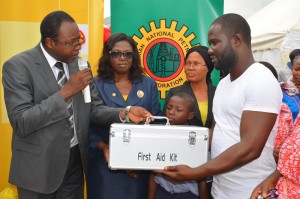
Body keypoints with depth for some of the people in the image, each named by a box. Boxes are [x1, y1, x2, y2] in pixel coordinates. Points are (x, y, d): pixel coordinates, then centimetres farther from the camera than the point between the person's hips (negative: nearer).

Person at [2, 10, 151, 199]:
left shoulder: (79, 63, 3)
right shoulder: (17, 66, -15)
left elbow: (94, 108, 3)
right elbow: (21, 122, -23)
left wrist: (124, 113, -16)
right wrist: (66, 91, -26)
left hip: (76, 159, 5)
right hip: (40, 166, -4)